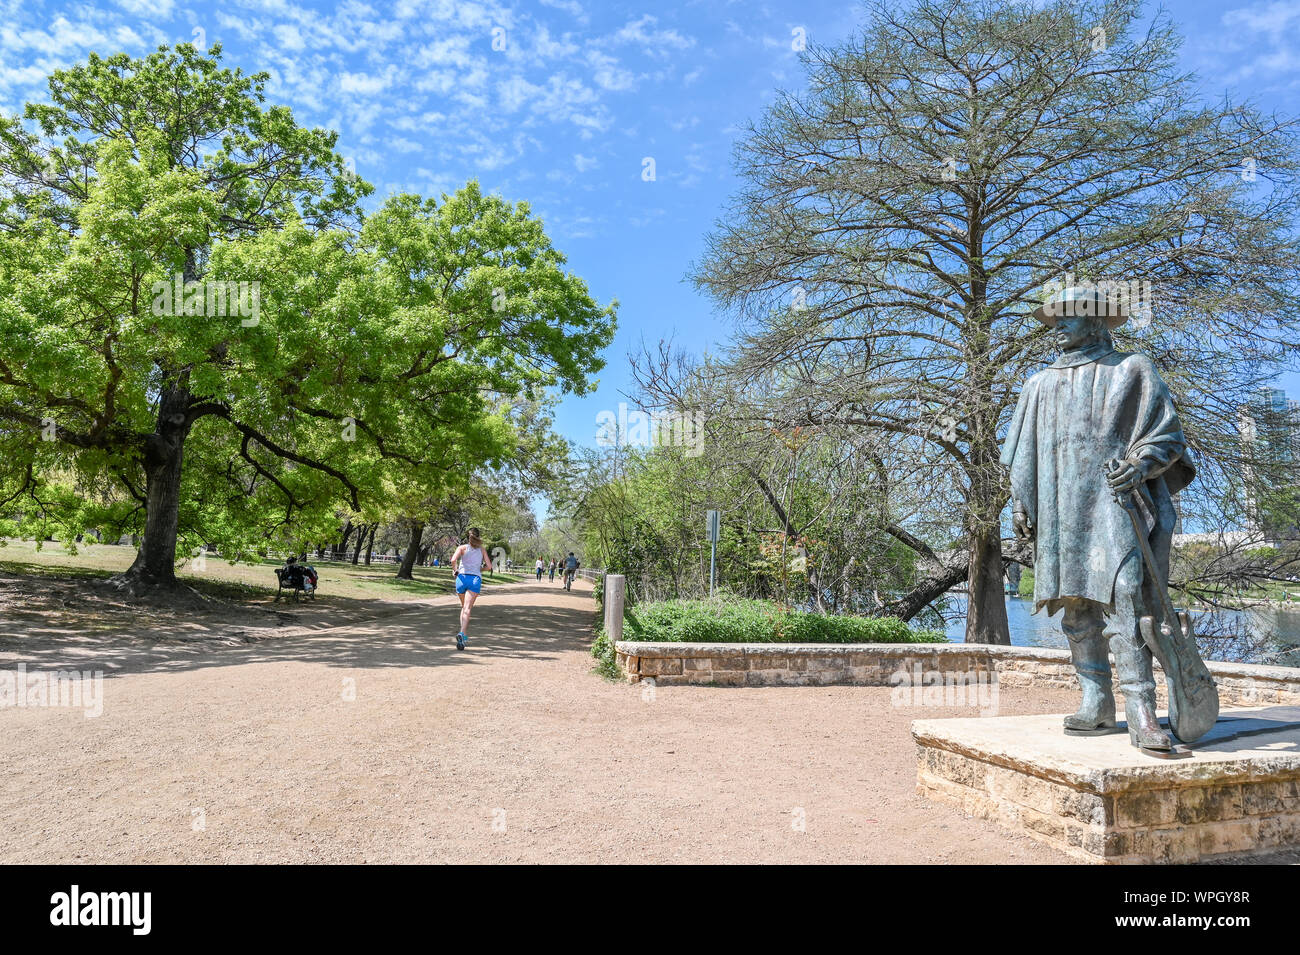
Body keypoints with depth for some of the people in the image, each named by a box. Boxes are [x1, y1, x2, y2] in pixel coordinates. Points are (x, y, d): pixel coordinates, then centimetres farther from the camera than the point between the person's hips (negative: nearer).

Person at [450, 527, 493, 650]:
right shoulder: (482, 549, 14)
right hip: (475, 579, -1)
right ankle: (462, 634, -35)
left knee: (464, 607, 20)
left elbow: (453, 559, -9)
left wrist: (455, 570, 7)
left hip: (462, 577, 1)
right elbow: (489, 566, 10)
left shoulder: (462, 547, 9)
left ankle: (465, 637, 14)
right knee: (467, 609, -13)